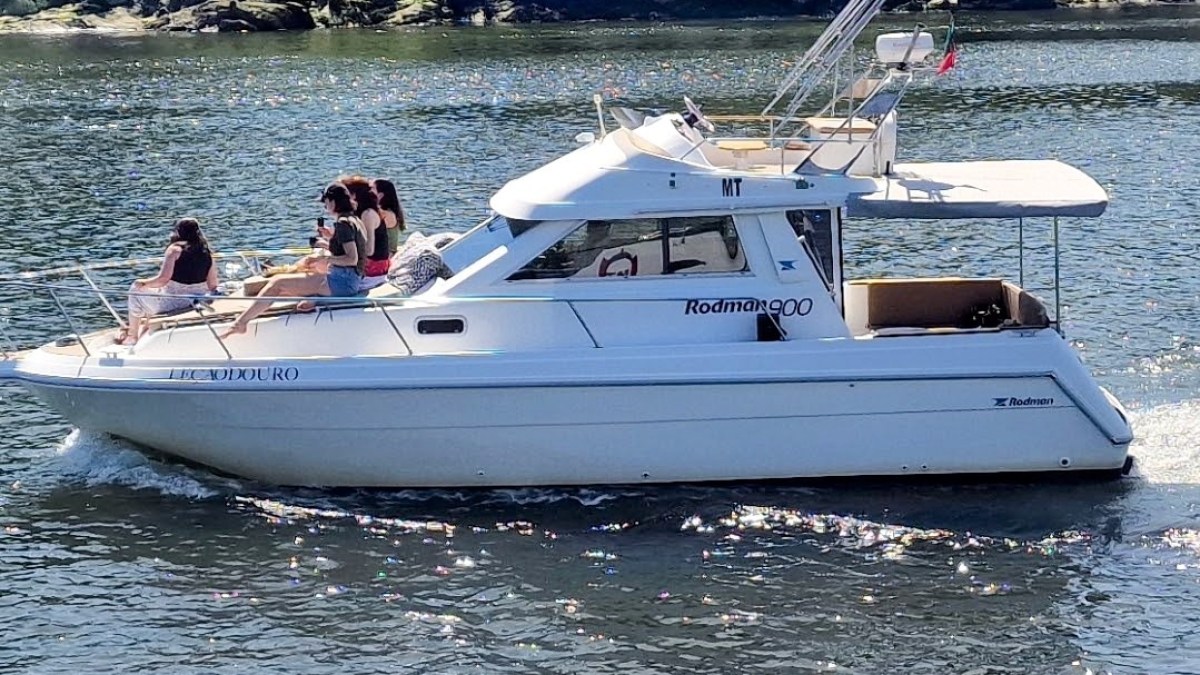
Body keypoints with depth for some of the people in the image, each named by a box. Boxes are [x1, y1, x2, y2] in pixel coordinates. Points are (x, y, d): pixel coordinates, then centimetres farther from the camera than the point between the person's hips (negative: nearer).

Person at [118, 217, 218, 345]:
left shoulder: (175, 249, -15)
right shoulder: (207, 252, 2)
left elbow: (162, 280, -20)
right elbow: (213, 286, 4)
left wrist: (142, 283, -3)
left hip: (175, 300, -7)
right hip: (198, 301, 7)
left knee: (136, 291, 15)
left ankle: (132, 336, 22)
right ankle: (146, 327, 45)